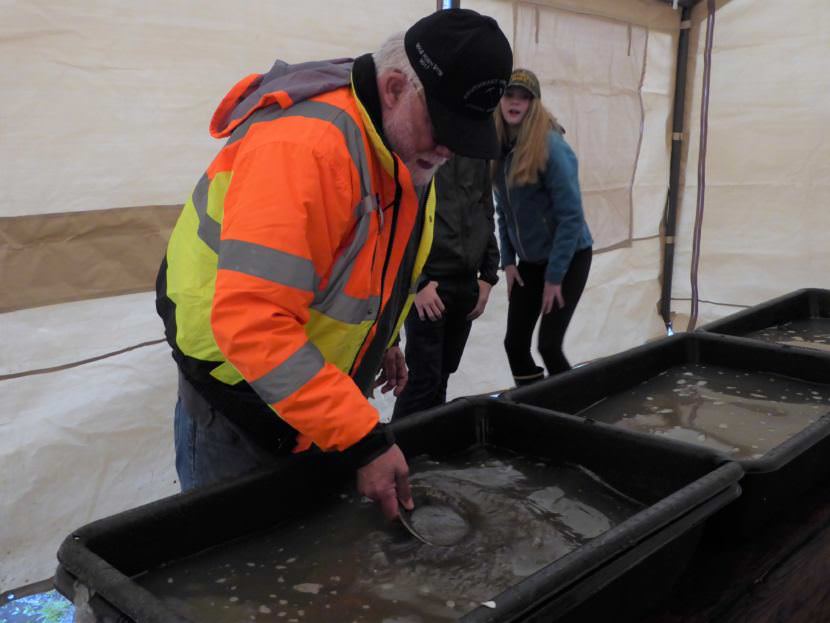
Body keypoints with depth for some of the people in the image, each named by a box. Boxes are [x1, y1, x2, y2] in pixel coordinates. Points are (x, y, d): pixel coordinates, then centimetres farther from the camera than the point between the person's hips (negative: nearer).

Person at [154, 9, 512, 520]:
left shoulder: (410, 152, -2)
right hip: (237, 415, -7)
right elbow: (253, 322, -37)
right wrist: (363, 439, -36)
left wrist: (376, 340, 13)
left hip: (322, 403, 8)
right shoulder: (306, 144, -31)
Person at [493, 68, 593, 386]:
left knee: (549, 344, -7)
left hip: (568, 257, -6)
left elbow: (571, 215, -20)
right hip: (529, 260, 6)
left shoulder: (551, 146, -19)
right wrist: (508, 261, 4)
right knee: (515, 343, 4)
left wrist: (554, 276, -18)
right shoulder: (501, 147, -1)